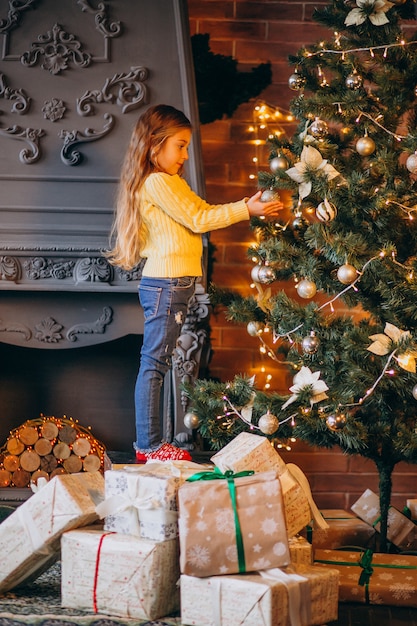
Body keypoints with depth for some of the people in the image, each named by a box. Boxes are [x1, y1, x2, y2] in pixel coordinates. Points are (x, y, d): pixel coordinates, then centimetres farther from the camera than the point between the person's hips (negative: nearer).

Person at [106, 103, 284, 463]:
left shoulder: (172, 183, 21)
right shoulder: (157, 182, -11)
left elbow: (204, 211, 15)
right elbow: (197, 220, -13)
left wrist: (250, 206, 4)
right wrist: (246, 210, -9)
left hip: (173, 284, 10)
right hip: (166, 282, -10)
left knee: (157, 364, 10)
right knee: (154, 364, -7)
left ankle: (151, 443, 13)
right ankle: (149, 447, -4)